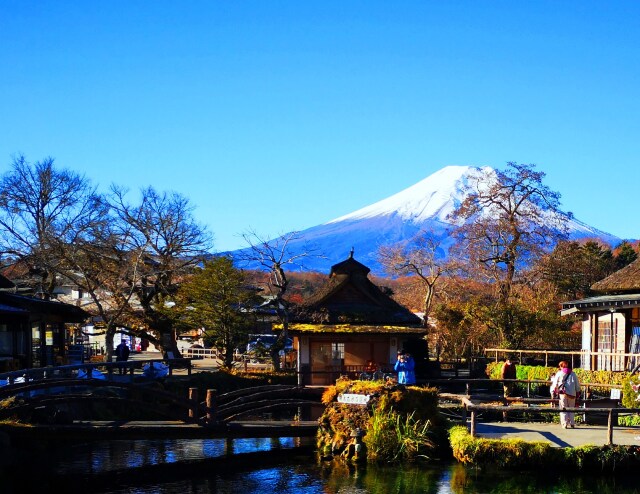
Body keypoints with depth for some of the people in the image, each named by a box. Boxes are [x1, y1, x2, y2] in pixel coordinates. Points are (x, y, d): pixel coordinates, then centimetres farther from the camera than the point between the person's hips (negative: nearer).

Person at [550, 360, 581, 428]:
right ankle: (572, 423, 10)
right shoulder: (573, 374, 12)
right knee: (571, 409, 13)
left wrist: (553, 392, 12)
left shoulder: (559, 374, 6)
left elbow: (555, 384, 5)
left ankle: (564, 424, -6)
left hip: (562, 394, -2)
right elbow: (577, 385, 13)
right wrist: (578, 393, 20)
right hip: (572, 394, 2)